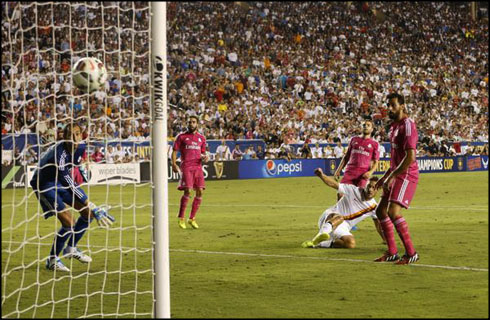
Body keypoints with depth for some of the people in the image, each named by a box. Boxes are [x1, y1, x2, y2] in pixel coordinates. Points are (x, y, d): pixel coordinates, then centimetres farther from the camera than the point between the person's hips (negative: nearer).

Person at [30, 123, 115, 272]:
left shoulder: (81, 147, -14)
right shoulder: (59, 153, -38)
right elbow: (69, 185, -43)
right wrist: (91, 206, -46)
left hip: (62, 181, 8)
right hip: (45, 185, -8)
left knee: (88, 212, 3)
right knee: (68, 222, -20)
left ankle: (71, 248, 23)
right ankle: (52, 260, -1)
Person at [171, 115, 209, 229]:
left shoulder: (201, 138, 16)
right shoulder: (182, 137, 5)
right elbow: (174, 151, 4)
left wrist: (204, 157, 1)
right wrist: (174, 164, -11)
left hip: (198, 166, 4)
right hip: (186, 166, -4)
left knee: (200, 192, -2)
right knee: (187, 191, -15)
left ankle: (192, 218, 10)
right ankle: (181, 218, -6)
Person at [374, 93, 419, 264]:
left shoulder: (407, 125, -15)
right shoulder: (394, 126, 17)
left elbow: (410, 157, -23)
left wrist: (392, 177, -21)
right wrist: (385, 177, 23)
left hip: (406, 176, -10)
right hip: (396, 175, 10)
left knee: (393, 212, -22)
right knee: (381, 211, 13)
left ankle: (411, 253, -16)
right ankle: (392, 252, 20)